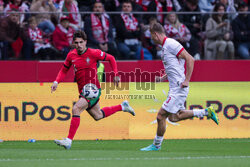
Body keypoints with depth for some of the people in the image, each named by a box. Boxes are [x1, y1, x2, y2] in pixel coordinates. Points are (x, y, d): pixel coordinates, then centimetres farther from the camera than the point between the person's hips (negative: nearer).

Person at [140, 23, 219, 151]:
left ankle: (156, 145, 6)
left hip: (179, 88, -10)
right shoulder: (165, 46, 16)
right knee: (173, 117, 15)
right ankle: (205, 112, 19)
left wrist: (186, 80, -23)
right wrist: (162, 78, 14)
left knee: (161, 116, -6)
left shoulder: (171, 44, -14)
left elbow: (190, 59, -20)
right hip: (174, 88, 10)